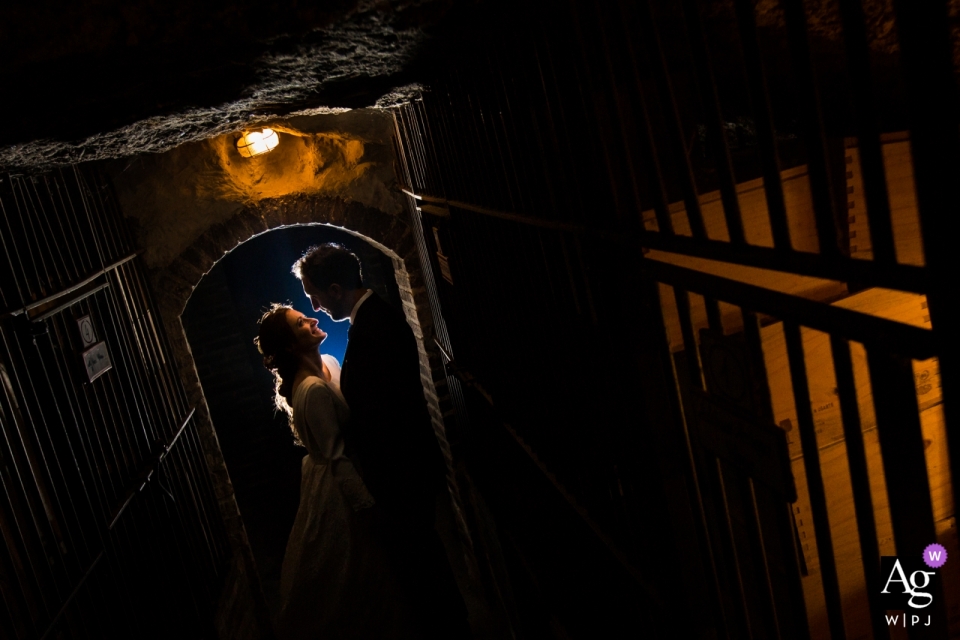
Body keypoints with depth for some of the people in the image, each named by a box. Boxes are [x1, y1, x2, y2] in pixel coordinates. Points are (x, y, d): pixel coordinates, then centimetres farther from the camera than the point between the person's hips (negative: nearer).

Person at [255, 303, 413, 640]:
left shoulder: (328, 362, 0)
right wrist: (367, 503, -19)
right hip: (339, 489, -9)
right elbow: (337, 457, -25)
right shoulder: (312, 390, -28)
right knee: (356, 572, 10)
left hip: (352, 475, 9)